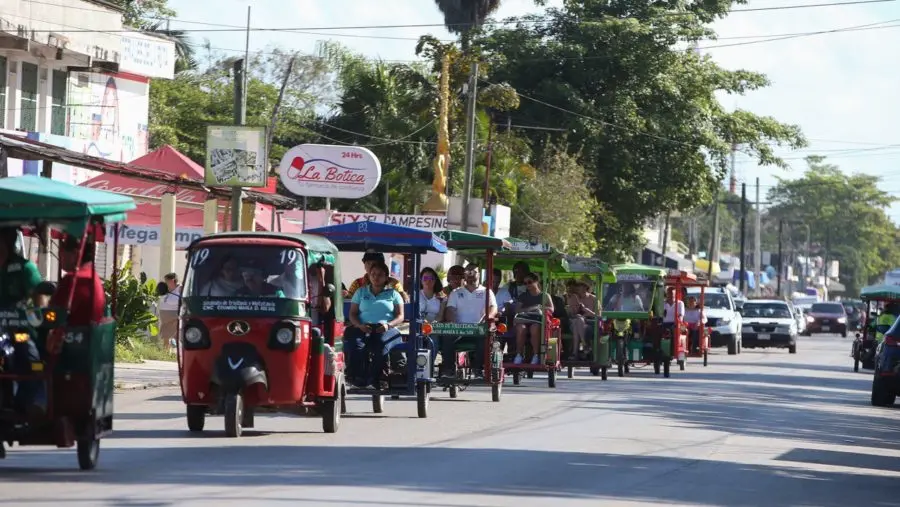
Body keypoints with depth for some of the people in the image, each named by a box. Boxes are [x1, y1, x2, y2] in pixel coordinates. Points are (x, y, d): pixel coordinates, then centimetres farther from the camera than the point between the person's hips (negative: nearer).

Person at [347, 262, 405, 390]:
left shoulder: (393, 294, 18)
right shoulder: (361, 292, 22)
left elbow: (400, 316, 10)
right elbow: (352, 313, 15)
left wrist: (388, 325, -12)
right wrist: (360, 325, -8)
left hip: (387, 330, -1)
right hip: (363, 328, 1)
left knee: (382, 344, -39)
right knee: (355, 345, -35)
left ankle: (382, 380, -38)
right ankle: (358, 378, -35)